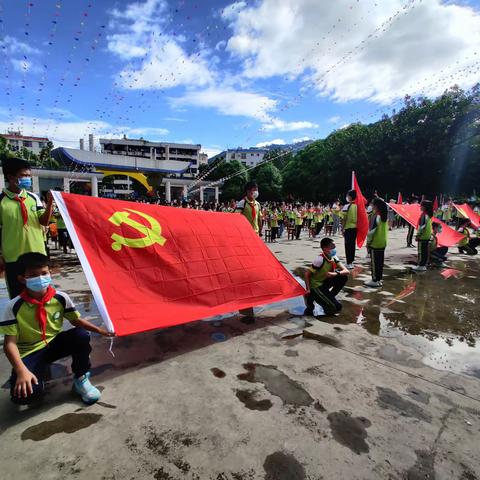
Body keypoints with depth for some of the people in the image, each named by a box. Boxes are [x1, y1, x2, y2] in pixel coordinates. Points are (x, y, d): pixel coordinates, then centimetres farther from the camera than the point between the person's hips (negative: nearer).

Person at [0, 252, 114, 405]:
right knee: (24, 394, -29)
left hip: (54, 343, 3)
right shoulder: (14, 306, -18)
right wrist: (22, 371, -29)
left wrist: (100, 331, -9)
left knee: (81, 336, -28)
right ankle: (38, 374, 10)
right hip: (30, 352, -3)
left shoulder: (60, 298, -11)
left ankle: (81, 379, -5)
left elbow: (76, 321, 2)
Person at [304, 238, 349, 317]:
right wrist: (308, 290, -24)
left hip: (324, 283, 8)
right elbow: (307, 274, -20)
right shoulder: (320, 259, -24)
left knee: (343, 277, -7)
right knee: (336, 307, -14)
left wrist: (336, 273, -29)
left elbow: (346, 271, -10)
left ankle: (329, 298, 6)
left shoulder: (334, 258, -2)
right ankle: (311, 299, 1)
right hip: (315, 286, -8)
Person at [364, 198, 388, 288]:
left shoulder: (376, 217, -17)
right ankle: (379, 279, 21)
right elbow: (384, 229, 13)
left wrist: (368, 242, -9)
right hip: (383, 243, 8)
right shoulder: (385, 216, 8)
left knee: (374, 262, -1)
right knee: (380, 262, 13)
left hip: (375, 244, -8)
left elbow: (372, 231, -17)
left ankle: (375, 281, 5)